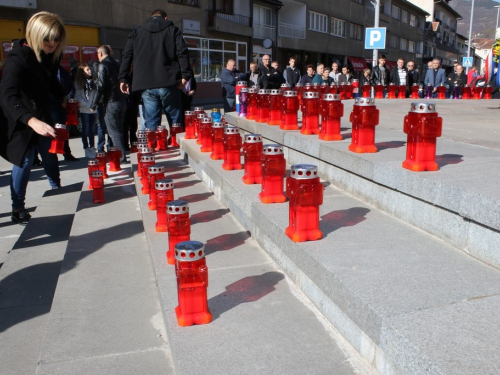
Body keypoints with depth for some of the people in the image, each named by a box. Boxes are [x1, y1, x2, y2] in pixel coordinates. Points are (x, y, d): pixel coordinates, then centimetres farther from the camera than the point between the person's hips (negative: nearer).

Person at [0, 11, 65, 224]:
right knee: (24, 162, -9)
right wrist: (31, 120, -55)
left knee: (51, 155, 16)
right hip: (21, 120, -6)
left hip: (42, 115, 6)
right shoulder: (18, 57, -25)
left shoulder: (52, 57, -5)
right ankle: (18, 209, 3)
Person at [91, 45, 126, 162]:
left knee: (114, 132, -4)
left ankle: (121, 157, -7)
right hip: (121, 101, 8)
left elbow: (101, 86, -15)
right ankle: (121, 155, 16)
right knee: (119, 130, 13)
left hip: (111, 103, -7)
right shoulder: (116, 64, 15)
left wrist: (94, 103, -12)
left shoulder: (103, 65, -8)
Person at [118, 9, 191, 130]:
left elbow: (127, 55, 11)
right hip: (168, 83, -2)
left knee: (152, 125, 3)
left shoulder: (137, 32, 19)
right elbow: (182, 52, -2)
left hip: (146, 85, 2)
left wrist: (123, 79, 10)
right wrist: (185, 75, -7)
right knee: (176, 124, 6)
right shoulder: (172, 29, 13)